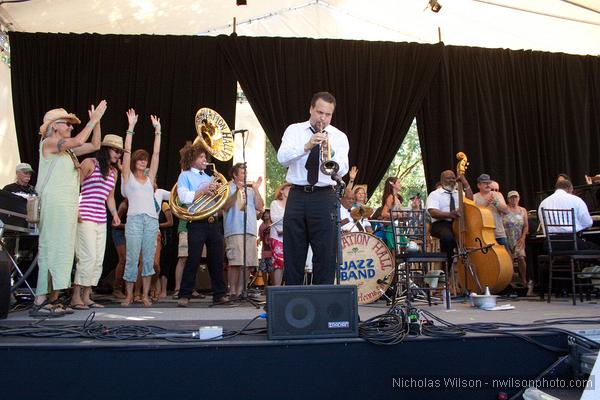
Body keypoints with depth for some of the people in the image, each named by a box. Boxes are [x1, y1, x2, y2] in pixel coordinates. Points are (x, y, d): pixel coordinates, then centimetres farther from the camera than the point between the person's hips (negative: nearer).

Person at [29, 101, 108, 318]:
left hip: (68, 206, 9)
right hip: (54, 204, -9)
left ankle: (51, 301, 10)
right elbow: (79, 140, -18)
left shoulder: (68, 150, 20)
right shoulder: (49, 142, -3)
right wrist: (94, 119, -10)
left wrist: (96, 121, 14)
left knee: (61, 251, 6)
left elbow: (95, 145, 22)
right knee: (51, 250, -11)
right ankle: (39, 303, -9)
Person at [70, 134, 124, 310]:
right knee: (88, 257, -13)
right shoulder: (89, 163, -1)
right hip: (85, 217, -7)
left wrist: (114, 213, 10)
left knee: (98, 260, 5)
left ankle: (86, 297, 13)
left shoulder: (114, 172, 18)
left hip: (101, 219, 7)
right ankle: (76, 297, -3)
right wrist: (76, 210, -14)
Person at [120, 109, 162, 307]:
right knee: (132, 258, -3)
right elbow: (127, 152, 2)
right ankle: (129, 295, 9)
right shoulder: (128, 177, 11)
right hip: (134, 219, -3)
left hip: (151, 220, 3)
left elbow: (156, 154, 16)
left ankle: (145, 295, 10)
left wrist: (157, 130, 15)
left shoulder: (149, 178, 18)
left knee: (149, 259, 3)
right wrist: (131, 127, -1)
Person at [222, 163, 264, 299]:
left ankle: (241, 291, 11)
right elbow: (225, 206, -8)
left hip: (250, 230, 5)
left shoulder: (250, 189, 21)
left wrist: (256, 189, 4)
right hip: (234, 230, -5)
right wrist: (237, 191, -15)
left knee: (247, 263, 4)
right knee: (235, 263, -11)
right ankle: (232, 292, -5)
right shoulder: (228, 188, 7)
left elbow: (260, 207, 11)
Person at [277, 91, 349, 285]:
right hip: (297, 195, 1)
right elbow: (282, 158, -10)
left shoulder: (339, 137, 6)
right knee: (293, 253, 5)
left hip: (324, 198, -1)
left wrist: (330, 151, -27)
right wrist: (306, 147, -24)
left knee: (325, 253, 0)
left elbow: (342, 170, -9)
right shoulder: (294, 130, 8)